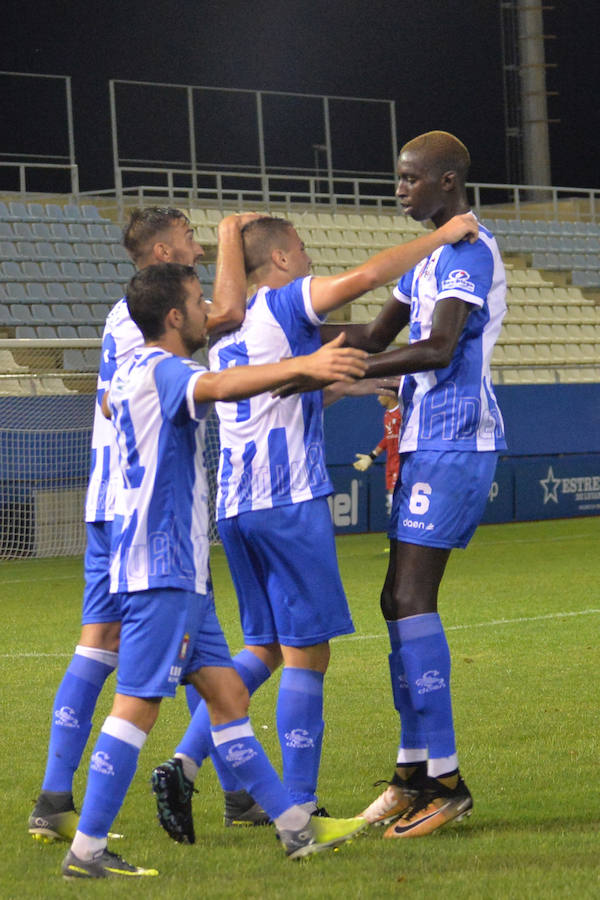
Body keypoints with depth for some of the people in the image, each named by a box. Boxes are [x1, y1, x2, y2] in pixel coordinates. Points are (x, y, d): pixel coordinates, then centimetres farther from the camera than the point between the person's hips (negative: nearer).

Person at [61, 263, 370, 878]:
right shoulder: (160, 371, -14)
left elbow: (110, 403, 42)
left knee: (227, 695, 10)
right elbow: (221, 386, -36)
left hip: (178, 571, 11)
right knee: (137, 706, -10)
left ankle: (294, 827, 13)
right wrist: (301, 366, -48)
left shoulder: (134, 372, 17)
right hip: (161, 569, -11)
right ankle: (86, 851, -9)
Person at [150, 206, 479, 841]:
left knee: (264, 648, 16)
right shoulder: (283, 302, -3)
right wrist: (443, 236, -8)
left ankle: (185, 765, 4)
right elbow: (367, 275, -18)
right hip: (288, 501, -8)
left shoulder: (228, 327, 21)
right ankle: (299, 808, -4)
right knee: (306, 653, -4)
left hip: (234, 504, 8)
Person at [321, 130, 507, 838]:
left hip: (454, 444, -10)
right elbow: (377, 336, 27)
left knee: (410, 601, -15)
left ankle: (445, 779, -16)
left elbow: (439, 348, -24)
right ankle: (414, 769, 15)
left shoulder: (468, 250, -12)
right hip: (425, 443, 10)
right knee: (403, 602, 10)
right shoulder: (432, 255, 21)